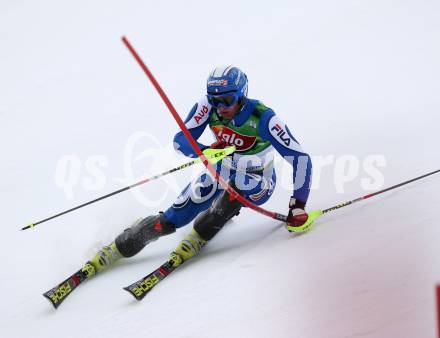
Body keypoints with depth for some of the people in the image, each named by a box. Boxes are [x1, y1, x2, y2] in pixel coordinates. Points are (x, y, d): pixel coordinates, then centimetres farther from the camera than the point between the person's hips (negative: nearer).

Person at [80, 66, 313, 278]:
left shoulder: (262, 118, -31)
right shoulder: (209, 106, -20)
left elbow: (300, 158, -30)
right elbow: (180, 139, -19)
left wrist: (298, 206, -35)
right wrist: (205, 152, -41)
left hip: (257, 186, -3)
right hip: (221, 172, 3)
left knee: (241, 182, -39)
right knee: (172, 219, -11)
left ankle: (198, 238, -18)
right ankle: (115, 250, 4)